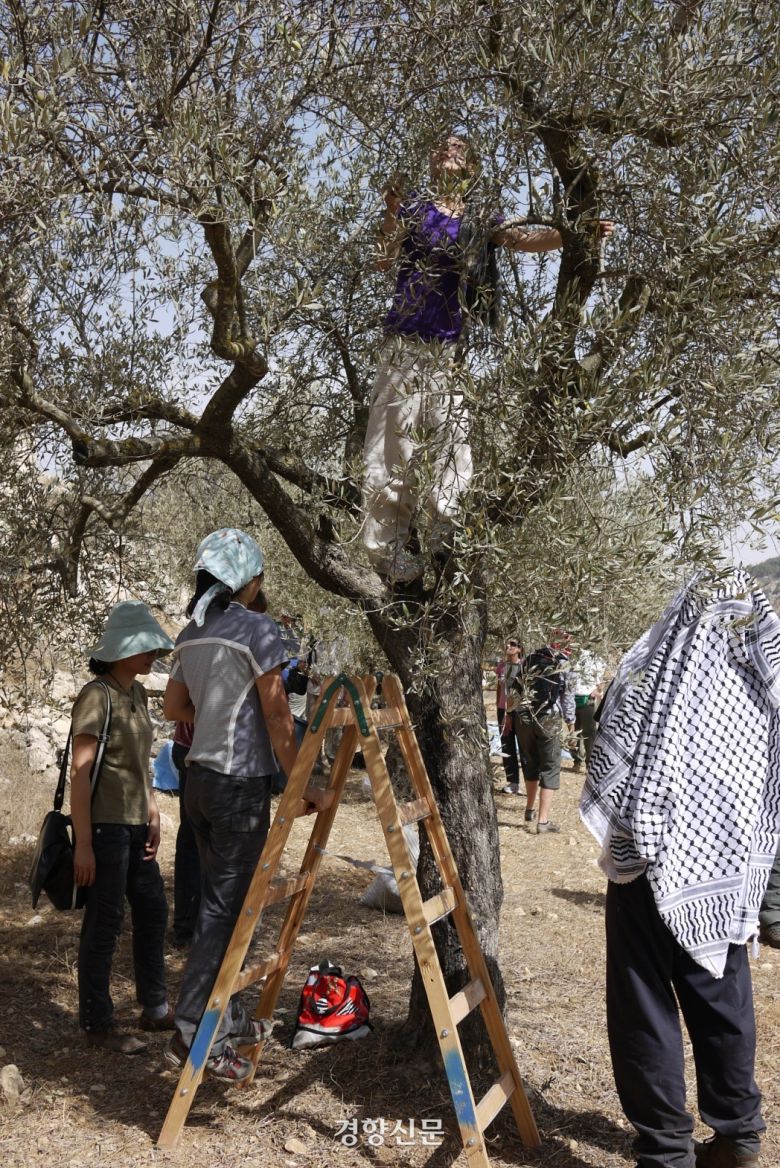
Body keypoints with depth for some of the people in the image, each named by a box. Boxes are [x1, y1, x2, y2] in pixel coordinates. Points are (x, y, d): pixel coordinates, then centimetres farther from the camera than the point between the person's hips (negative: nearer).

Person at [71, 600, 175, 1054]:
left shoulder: (138, 694, 10)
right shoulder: (97, 696, -16)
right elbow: (80, 773, -18)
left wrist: (153, 814, 11)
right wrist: (83, 843, -20)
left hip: (135, 825, 9)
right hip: (105, 826, -9)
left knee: (153, 910, 15)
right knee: (104, 923, 1)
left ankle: (156, 1008, 28)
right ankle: (97, 1024, 15)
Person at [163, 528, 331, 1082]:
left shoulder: (191, 633, 10)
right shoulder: (257, 628, -13)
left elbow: (174, 707, 18)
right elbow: (277, 716, -15)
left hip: (199, 777, 8)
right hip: (241, 782, -8)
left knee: (221, 899, 16)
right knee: (227, 906, -2)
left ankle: (227, 1018, 27)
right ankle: (193, 1032, 2)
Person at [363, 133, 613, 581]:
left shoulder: (480, 222, 14)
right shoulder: (414, 205, 10)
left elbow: (527, 238, 0)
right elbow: (386, 261, 1)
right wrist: (393, 211, -13)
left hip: (450, 346, 3)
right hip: (405, 342, -2)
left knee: (453, 434, -4)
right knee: (394, 439, -8)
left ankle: (443, 534, 0)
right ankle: (388, 546, -6)